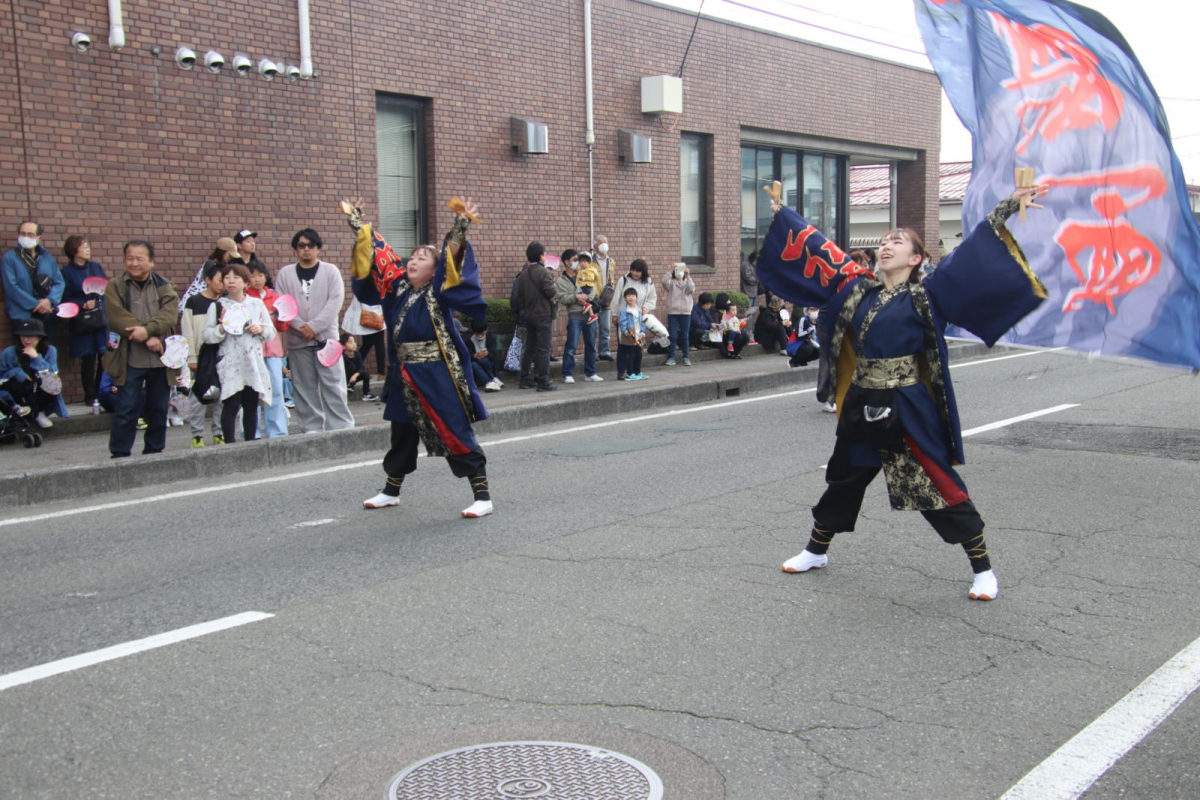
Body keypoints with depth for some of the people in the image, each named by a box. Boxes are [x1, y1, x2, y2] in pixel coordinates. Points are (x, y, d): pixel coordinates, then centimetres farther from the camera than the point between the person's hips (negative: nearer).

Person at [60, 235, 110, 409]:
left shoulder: (96, 267, 12)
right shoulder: (67, 272, 0)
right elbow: (66, 300, -4)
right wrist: (83, 305, -18)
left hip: (103, 320, 3)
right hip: (82, 323, -3)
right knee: (88, 361, -1)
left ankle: (102, 394, 8)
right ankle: (90, 397, 9)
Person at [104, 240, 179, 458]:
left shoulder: (164, 286, 8)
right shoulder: (115, 287, 2)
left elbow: (169, 313, -7)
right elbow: (117, 318, -10)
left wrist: (147, 329, -24)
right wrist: (148, 338, -16)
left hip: (161, 359, 3)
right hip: (130, 360, -3)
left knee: (159, 410, 11)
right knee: (127, 410, -2)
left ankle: (154, 453, 23)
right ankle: (120, 455, 6)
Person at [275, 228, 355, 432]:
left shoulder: (330, 271, 5)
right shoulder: (285, 274, 8)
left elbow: (335, 301, -5)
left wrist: (315, 326, -13)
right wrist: (300, 327, -12)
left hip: (326, 337, -1)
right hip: (297, 340, 2)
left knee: (333, 383, -4)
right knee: (304, 386, 4)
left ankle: (341, 427, -2)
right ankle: (311, 428, 10)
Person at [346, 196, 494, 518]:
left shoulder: (438, 291, -7)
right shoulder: (398, 287, 9)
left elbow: (452, 261, -21)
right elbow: (375, 256, 16)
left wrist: (460, 227, -32)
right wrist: (358, 224, 19)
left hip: (438, 376, -7)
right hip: (404, 376, 7)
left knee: (456, 434, -5)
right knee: (402, 434, 20)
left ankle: (482, 496, 0)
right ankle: (391, 491, 36)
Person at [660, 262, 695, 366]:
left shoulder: (688, 282, 11)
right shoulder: (671, 282, 6)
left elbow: (691, 289, -9)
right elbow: (664, 281, -16)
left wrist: (688, 276, -15)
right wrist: (671, 271, -22)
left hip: (685, 312, 1)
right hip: (672, 312, -1)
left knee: (685, 336, 4)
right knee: (672, 336, -1)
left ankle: (686, 357, 10)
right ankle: (671, 357, 4)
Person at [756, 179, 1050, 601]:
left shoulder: (926, 296, -5)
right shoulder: (858, 287, 8)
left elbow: (971, 255, -12)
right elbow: (818, 249, 14)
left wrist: (1008, 208, -21)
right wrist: (780, 212, 19)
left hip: (907, 411, -5)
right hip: (861, 408, 5)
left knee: (940, 488, -2)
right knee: (843, 479, 19)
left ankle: (983, 570, 12)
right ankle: (816, 551, 38)